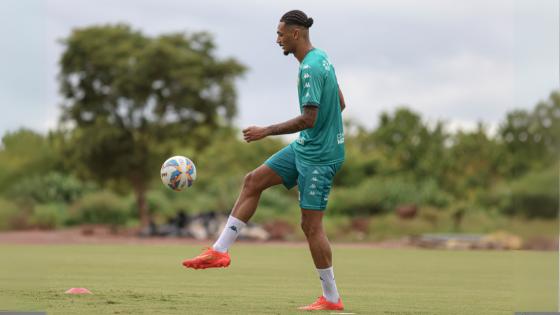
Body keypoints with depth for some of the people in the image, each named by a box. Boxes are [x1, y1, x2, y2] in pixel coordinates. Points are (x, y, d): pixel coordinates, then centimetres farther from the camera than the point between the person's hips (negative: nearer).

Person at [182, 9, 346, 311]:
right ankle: (220, 250, 10)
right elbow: (340, 104, 16)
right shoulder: (321, 58, 9)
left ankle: (331, 299, 3)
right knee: (252, 181, 8)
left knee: (311, 224, -5)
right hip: (305, 147, 10)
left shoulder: (310, 68, -21)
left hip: (318, 156, -10)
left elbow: (308, 119, -25)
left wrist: (266, 131, -19)